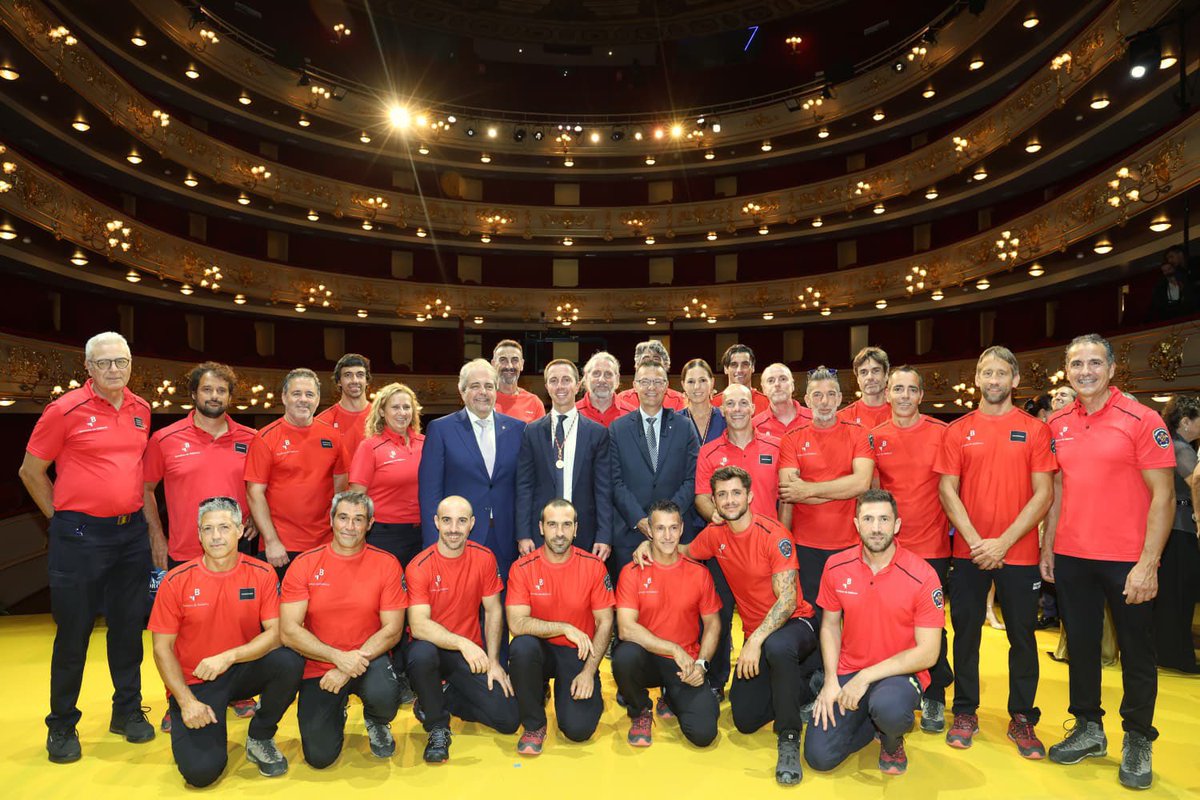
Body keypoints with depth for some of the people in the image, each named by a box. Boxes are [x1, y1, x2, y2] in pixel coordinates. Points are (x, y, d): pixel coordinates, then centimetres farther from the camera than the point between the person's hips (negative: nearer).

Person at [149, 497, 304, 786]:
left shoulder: (262, 574, -8)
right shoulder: (176, 581, -8)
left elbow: (276, 632, -12)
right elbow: (162, 648, -5)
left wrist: (228, 657, -27)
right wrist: (186, 701, -13)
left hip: (244, 671, 1)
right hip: (194, 681, -1)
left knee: (289, 661, -31)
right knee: (201, 771, -20)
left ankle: (260, 739, -2)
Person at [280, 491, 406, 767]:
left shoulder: (386, 564, -7)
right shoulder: (305, 564, -6)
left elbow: (392, 629, -8)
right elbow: (288, 630, -11)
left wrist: (349, 667, -17)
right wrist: (338, 657, -21)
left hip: (368, 659, -1)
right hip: (318, 666, 1)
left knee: (384, 696, -33)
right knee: (319, 756, -9)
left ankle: (377, 723, 8)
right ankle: (336, 712, 28)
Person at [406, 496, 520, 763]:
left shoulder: (484, 558, -5)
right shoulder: (419, 567, -14)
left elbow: (493, 611, 2)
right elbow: (419, 625, -24)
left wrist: (493, 661, -5)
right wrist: (462, 643, -37)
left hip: (471, 654, 3)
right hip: (433, 649, -3)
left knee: (508, 719, -10)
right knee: (421, 654, -39)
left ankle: (442, 700, 15)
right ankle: (438, 727, -10)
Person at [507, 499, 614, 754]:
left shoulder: (594, 566, -8)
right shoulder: (523, 568, -10)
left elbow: (605, 623, -4)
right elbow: (516, 623, -19)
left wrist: (589, 672, -12)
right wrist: (565, 627, -26)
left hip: (578, 653, 0)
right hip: (540, 649, 1)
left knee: (578, 729, -18)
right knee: (522, 646, -34)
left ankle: (590, 694, 19)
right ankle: (534, 724, -8)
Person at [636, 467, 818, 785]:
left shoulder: (773, 535, -19)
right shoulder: (715, 534, -1)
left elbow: (788, 600, -24)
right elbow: (684, 551, 20)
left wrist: (755, 641, -32)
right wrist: (650, 543, 1)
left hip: (794, 623, -6)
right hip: (755, 633, 6)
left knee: (776, 647, -42)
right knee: (745, 720, 0)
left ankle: (788, 739, -20)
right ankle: (803, 688, 25)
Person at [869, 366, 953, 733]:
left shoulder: (942, 433, -3)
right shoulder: (875, 437, 3)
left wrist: (953, 528, -2)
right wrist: (866, 531, 4)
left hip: (932, 545, -2)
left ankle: (933, 698, 23)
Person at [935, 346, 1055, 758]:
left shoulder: (1034, 430, 1)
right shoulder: (958, 430, 3)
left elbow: (1043, 494, -5)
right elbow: (947, 490, 0)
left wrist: (1003, 542, -12)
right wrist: (975, 541, -10)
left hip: (1019, 553, -1)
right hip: (968, 552, 1)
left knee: (1022, 635, 8)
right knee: (966, 633, 8)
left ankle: (1022, 718, 24)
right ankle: (965, 712, 22)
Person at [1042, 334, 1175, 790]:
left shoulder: (1141, 420, -9)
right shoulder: (1058, 425, 5)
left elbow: (1163, 495, -11)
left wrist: (1148, 564, -16)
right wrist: (1047, 547, 9)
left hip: (1127, 560, -4)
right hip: (1071, 558, 4)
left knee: (1136, 653, 9)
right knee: (1081, 645, 14)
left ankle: (1137, 741, 26)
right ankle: (1088, 729, 29)